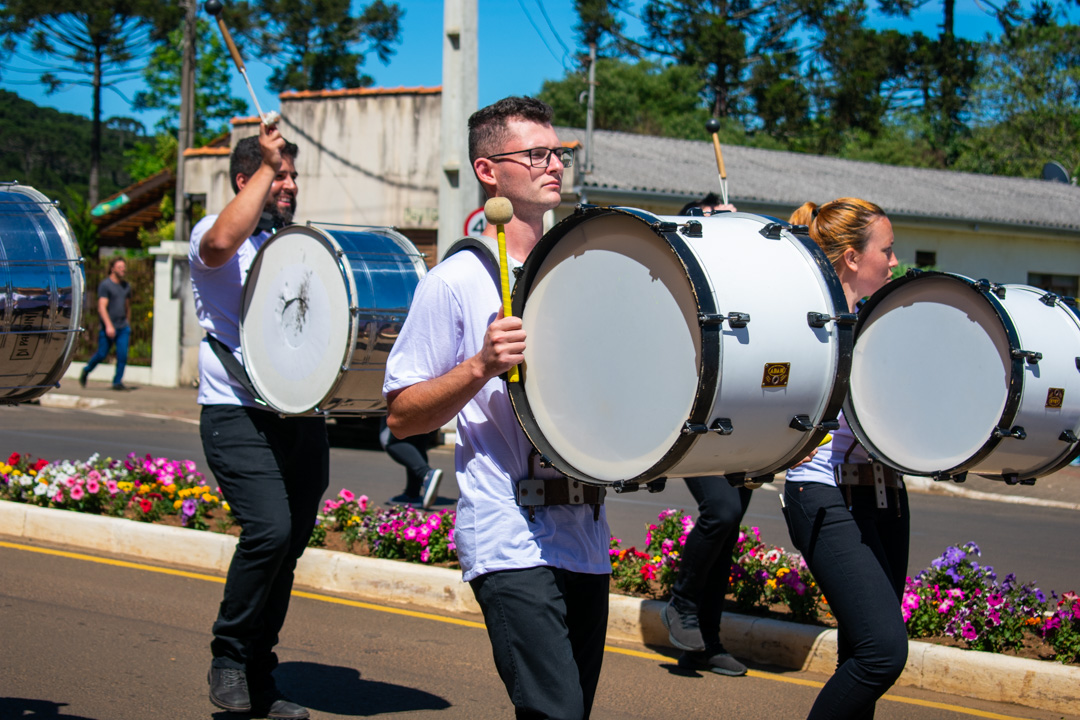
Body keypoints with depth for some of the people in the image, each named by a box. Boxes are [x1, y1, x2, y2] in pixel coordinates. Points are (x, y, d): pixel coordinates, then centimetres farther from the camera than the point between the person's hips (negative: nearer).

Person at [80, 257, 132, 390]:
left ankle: (117, 382, -1)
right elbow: (102, 307, -14)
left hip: (123, 327, 5)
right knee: (102, 354, 1)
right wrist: (108, 325, -24)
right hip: (108, 327, -5)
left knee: (123, 355, -7)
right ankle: (86, 371, 26)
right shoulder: (105, 285, -6)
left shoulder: (126, 286, 14)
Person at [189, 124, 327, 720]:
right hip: (238, 416, -7)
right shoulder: (214, 235, 0)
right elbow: (222, 241, -26)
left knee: (290, 545, 6)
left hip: (300, 417, 7)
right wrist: (266, 164, -17)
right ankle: (228, 657, -3)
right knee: (269, 530, -22)